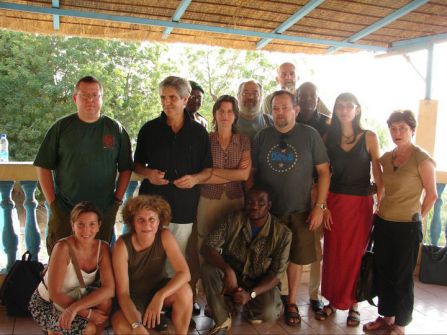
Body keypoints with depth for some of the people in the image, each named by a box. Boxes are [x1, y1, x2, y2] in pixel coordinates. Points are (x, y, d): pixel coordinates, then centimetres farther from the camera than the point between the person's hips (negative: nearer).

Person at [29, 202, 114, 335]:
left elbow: (109, 289, -23)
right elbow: (54, 293, -26)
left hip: (74, 298, 5)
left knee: (105, 302, -23)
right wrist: (88, 313, -29)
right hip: (45, 304, -4)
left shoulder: (103, 248, -14)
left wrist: (75, 307, -35)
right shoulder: (63, 247, -27)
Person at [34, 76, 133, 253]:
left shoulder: (115, 129, 2)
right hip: (64, 212, 0)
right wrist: (52, 202, -4)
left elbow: (125, 168, 6)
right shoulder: (62, 127, 1)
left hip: (104, 212, 1)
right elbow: (43, 166, 2)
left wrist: (117, 199, -1)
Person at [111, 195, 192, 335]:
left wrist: (160, 296, -42)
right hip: (134, 297, -2)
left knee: (184, 290, -30)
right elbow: (122, 293, -26)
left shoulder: (165, 236, -20)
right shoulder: (122, 245, -25)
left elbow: (184, 273, -26)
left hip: (158, 290, 2)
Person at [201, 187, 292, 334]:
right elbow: (207, 247, -21)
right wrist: (228, 270, -37)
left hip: (260, 284, -1)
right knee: (208, 268, -28)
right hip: (230, 278, 1)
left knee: (268, 313, -30)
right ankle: (222, 320, -10)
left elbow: (276, 274, -15)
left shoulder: (282, 233, -17)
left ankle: (250, 308, 9)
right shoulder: (233, 220, -15)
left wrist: (251, 294, -29)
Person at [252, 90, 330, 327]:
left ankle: (291, 303, 26)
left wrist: (319, 206, -8)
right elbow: (251, 172, 7)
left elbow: (323, 171, -3)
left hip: (299, 210, -1)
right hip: (267, 209, 2)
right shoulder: (262, 136, 2)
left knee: (296, 257, 8)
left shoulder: (310, 135, -5)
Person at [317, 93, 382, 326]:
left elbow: (378, 172, -2)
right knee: (333, 252, 7)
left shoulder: (369, 137, -2)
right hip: (335, 202, 2)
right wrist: (323, 205, -3)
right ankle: (333, 300, 23)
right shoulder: (329, 138, 4)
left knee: (356, 254, 6)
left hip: (361, 203, -2)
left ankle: (353, 304, 22)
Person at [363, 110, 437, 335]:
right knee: (382, 273, 13)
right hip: (383, 223, 6)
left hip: (407, 227, -6)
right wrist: (380, 210, 9)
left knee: (402, 277, 6)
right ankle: (386, 316, 30)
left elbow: (431, 194, -4)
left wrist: (417, 217, 3)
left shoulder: (421, 159, -11)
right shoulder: (386, 158, 7)